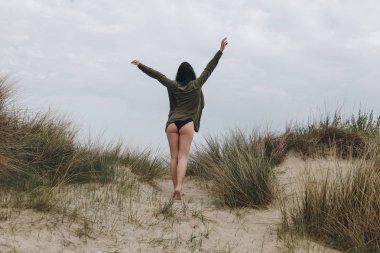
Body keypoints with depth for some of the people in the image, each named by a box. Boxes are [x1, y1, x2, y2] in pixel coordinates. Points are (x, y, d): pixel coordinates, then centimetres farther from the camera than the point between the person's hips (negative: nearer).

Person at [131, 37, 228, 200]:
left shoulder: (173, 85, 6)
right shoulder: (196, 85, 2)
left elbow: (157, 75, 13)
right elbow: (209, 68, 3)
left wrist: (140, 65, 24)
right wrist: (220, 51, 6)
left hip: (172, 123, 2)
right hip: (187, 124, -2)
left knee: (174, 156, 7)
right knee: (183, 156, -8)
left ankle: (175, 188, 6)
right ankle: (179, 187, -24)